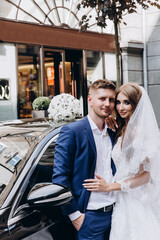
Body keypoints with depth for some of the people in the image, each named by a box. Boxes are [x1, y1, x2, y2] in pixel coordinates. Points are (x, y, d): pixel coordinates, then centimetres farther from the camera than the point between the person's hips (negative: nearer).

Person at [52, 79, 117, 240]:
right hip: (90, 217, -6)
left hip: (114, 213, 6)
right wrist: (74, 214, -14)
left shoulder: (112, 134, 11)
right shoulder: (71, 131, -10)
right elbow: (59, 177, -13)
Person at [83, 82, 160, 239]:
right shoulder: (120, 131, 10)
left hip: (137, 201, -7)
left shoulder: (141, 132, -14)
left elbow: (146, 175, -16)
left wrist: (110, 186, -15)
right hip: (121, 201, 7)